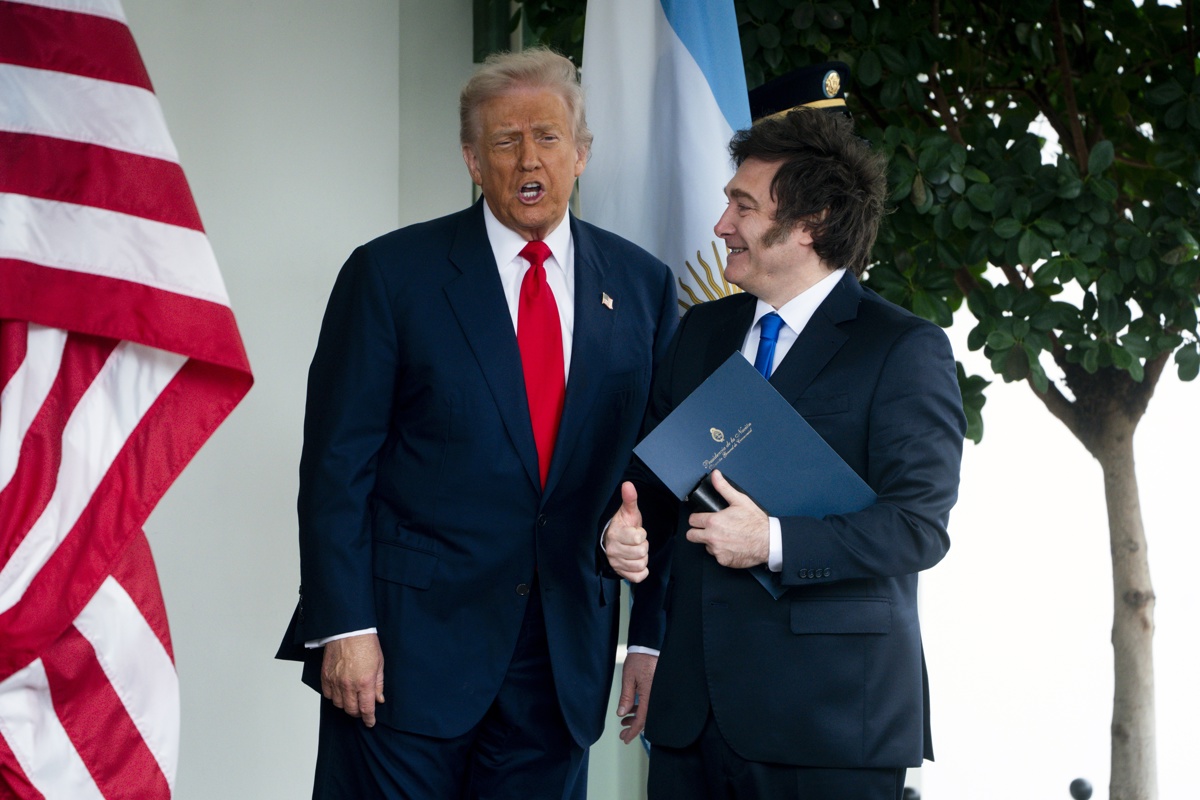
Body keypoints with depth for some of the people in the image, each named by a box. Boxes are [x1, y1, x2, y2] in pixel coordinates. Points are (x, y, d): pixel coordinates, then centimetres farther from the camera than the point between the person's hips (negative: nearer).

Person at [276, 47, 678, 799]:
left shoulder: (642, 285, 7)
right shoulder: (391, 273, -2)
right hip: (407, 649, -3)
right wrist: (345, 627, -11)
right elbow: (337, 463, -4)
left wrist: (656, 636, 3)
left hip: (564, 656, 3)